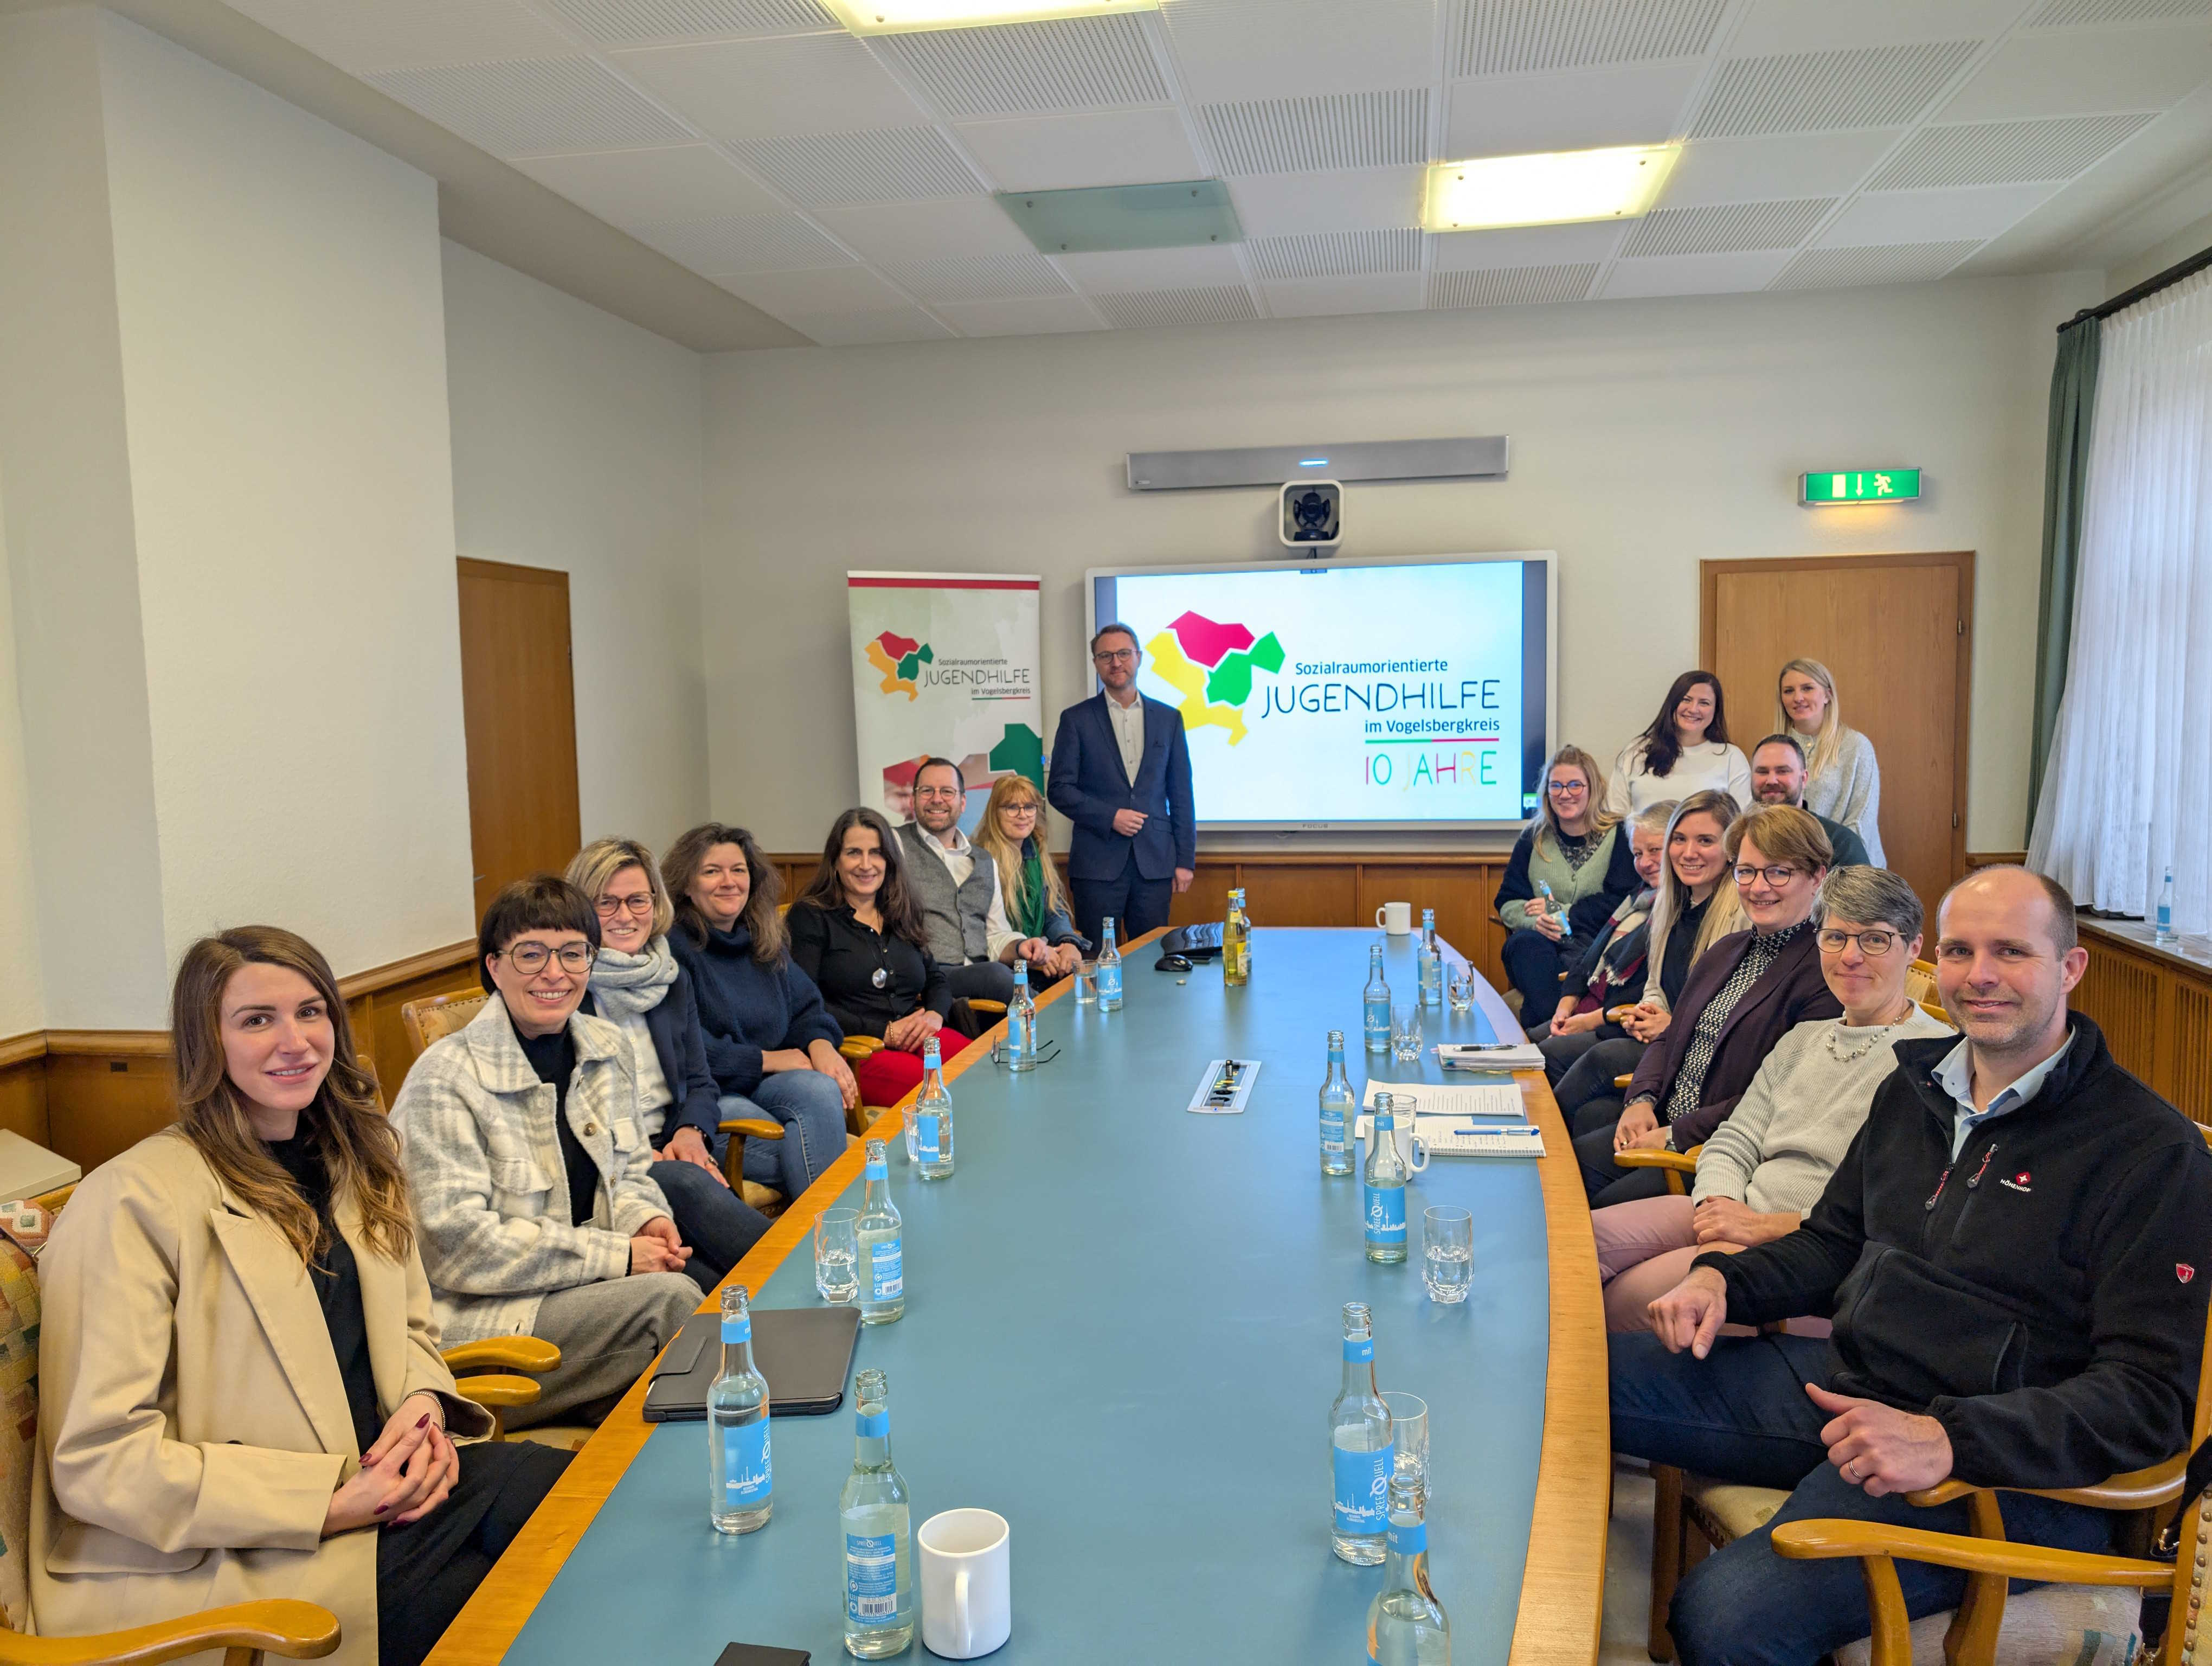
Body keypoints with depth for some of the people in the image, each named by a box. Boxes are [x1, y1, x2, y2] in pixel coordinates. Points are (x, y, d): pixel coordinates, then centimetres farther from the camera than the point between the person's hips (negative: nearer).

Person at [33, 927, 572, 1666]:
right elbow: (96, 1461, -16)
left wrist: (424, 1409, -6)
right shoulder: (134, 1200, -13)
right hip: (232, 1557, -7)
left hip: (370, 1487, 7)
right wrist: (336, 1504, -20)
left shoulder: (357, 1161, 10)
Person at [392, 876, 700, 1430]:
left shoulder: (608, 1048, 8)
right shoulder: (445, 1079, -14)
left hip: (585, 1291, 6)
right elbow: (457, 1245, -19)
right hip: (477, 1316, -6)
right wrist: (618, 1255, -19)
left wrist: (646, 1218, -6)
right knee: (668, 1297, -26)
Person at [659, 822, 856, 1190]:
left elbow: (805, 1005, 21)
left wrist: (820, 1043, -4)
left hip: (761, 1085, 6)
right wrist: (766, 1059, -10)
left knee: (822, 1089, -27)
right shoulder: (670, 948, -8)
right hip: (702, 1098, -6)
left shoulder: (765, 942, 17)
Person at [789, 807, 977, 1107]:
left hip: (918, 1038, 6)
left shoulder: (901, 914, 23)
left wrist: (935, 1015, -1)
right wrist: (884, 1033, -11)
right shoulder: (809, 917, 5)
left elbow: (937, 979, 25)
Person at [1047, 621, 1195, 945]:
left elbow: (1181, 795, 9)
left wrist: (1186, 859, 4)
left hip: (1155, 863, 2)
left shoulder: (1168, 718, 10)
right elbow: (1059, 789, -1)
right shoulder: (1076, 719, 3)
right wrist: (1110, 817, -12)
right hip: (1097, 863, -2)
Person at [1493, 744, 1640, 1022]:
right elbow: (1507, 903, 12)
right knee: (1526, 944, -34)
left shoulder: (1618, 836, 5)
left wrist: (1561, 912, -7)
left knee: (1570, 963, -37)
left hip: (1593, 940, -3)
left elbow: (1622, 903, -6)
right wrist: (1535, 920, -11)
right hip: (1537, 940, 3)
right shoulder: (1533, 838, 17)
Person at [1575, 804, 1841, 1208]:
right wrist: (1641, 1100, 0)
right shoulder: (1725, 951, 17)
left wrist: (1676, 1134, -17)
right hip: (1661, 1123, 8)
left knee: (1607, 1208, -23)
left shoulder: (1827, 973, -13)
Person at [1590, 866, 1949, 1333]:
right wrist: (1719, 1205, -8)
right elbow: (1733, 1142, 15)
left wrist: (1763, 1226, -17)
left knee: (1622, 1300, -25)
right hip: (1740, 1212, 7)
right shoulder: (1802, 1039, 19)